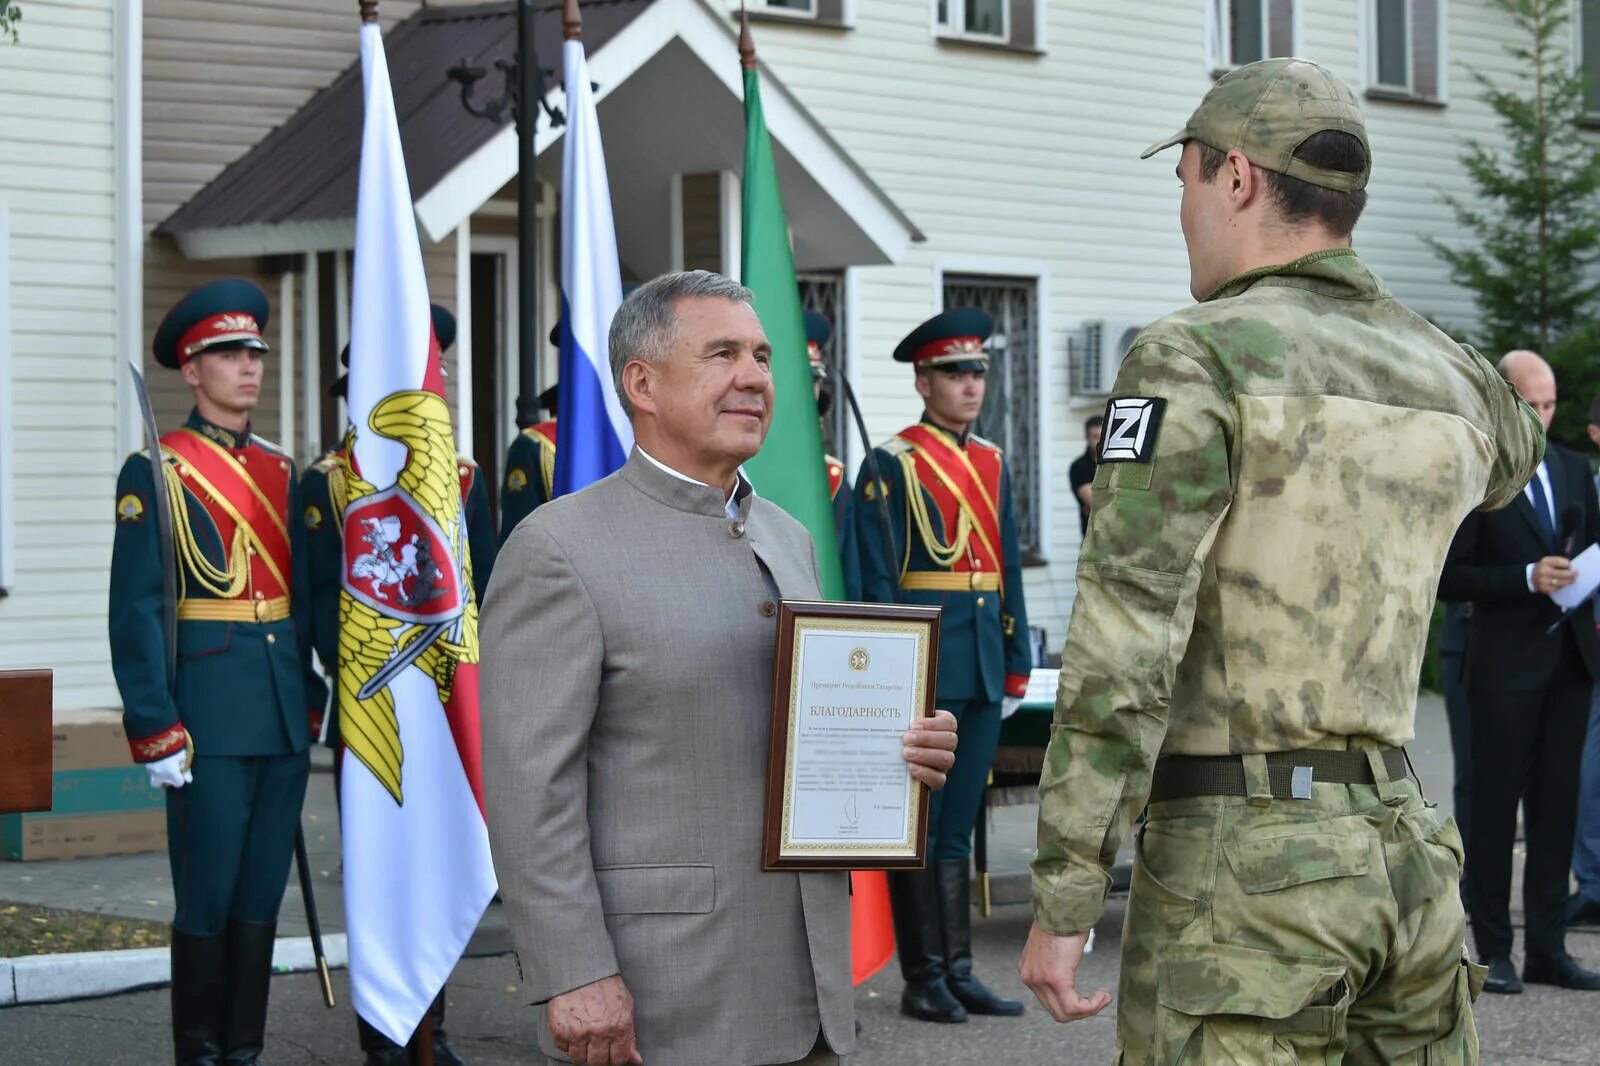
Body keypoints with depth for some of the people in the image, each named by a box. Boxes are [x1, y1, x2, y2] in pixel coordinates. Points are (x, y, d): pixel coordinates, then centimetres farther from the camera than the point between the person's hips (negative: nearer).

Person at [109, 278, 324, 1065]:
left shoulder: (282, 473, 13)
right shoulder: (155, 473, -4)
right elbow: (134, 611, -9)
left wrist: (312, 702, 10)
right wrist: (154, 731, -14)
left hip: (285, 717, 5)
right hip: (209, 721, -5)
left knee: (263, 897, 9)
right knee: (208, 902, 0)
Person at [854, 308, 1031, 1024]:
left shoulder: (993, 463, 14)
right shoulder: (891, 464, -5)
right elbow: (876, 580, -8)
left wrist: (1017, 665, 13)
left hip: (982, 670, 6)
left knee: (958, 827, 11)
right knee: (920, 826, 0)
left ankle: (958, 972, 16)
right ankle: (923, 980, 6)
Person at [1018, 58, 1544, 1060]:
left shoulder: (1195, 362, -10)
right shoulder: (1451, 380, 10)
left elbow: (1122, 648, -16)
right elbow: (1509, 458, 38)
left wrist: (1060, 902, -13)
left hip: (1236, 866, -6)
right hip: (1404, 852, 6)